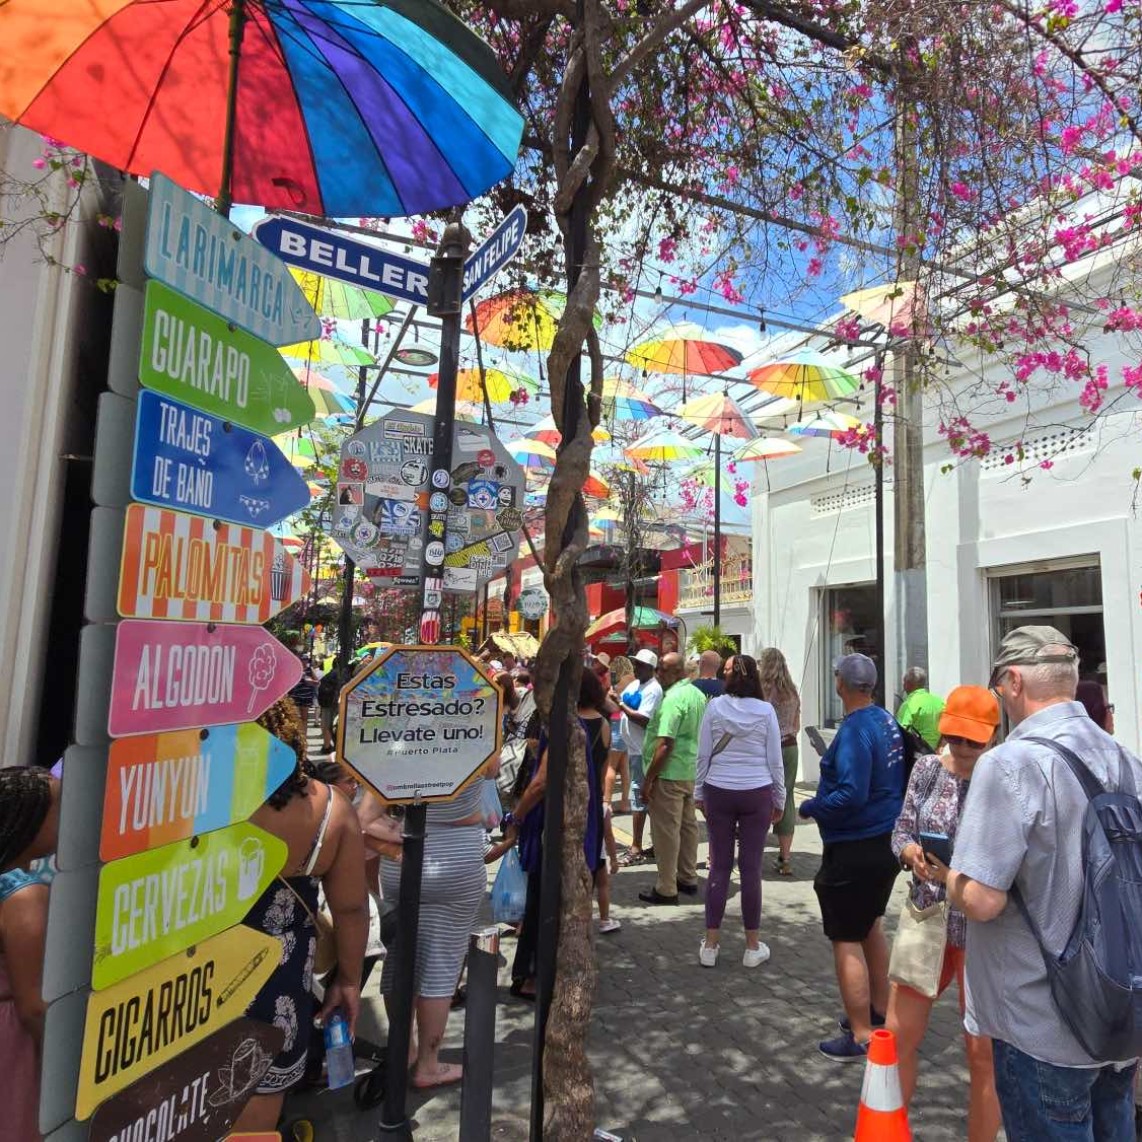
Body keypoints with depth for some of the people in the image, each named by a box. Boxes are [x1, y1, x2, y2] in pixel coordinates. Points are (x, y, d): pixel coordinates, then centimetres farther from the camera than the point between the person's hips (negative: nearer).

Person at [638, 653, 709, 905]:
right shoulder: (698, 694, 10)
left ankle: (666, 889, 8)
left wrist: (648, 779, -19)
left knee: (666, 830, 0)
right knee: (687, 825, 17)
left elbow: (665, 743, -24)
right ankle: (688, 879, 29)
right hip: (692, 771, 9)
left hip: (669, 773, -9)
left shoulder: (673, 698, -19)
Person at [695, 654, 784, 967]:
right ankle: (752, 946, 18)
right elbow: (775, 761, 0)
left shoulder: (715, 706, -4)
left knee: (719, 866, 9)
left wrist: (699, 794, 10)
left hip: (718, 792, 1)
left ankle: (710, 944, 17)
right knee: (751, 868, 7)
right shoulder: (765, 711, -5)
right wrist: (779, 800, 11)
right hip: (757, 794, -1)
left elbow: (703, 755, -1)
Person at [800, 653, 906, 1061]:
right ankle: (880, 1008, 41)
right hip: (885, 840, 9)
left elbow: (850, 796, -28)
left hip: (853, 851, -9)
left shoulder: (855, 730, -24)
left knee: (846, 941, 3)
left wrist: (810, 807, -14)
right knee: (871, 926, 25)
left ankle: (861, 1036, 13)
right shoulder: (887, 721, 2)